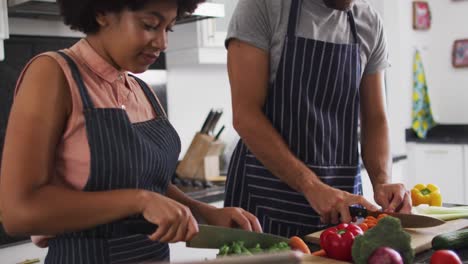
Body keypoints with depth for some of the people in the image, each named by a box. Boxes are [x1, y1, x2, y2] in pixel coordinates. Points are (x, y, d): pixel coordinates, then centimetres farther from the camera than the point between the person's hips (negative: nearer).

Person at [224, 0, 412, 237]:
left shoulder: (370, 23, 4)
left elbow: (375, 119, 7)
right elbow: (245, 114, -16)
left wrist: (382, 181, -11)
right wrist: (312, 186, -21)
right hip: (268, 190, -3)